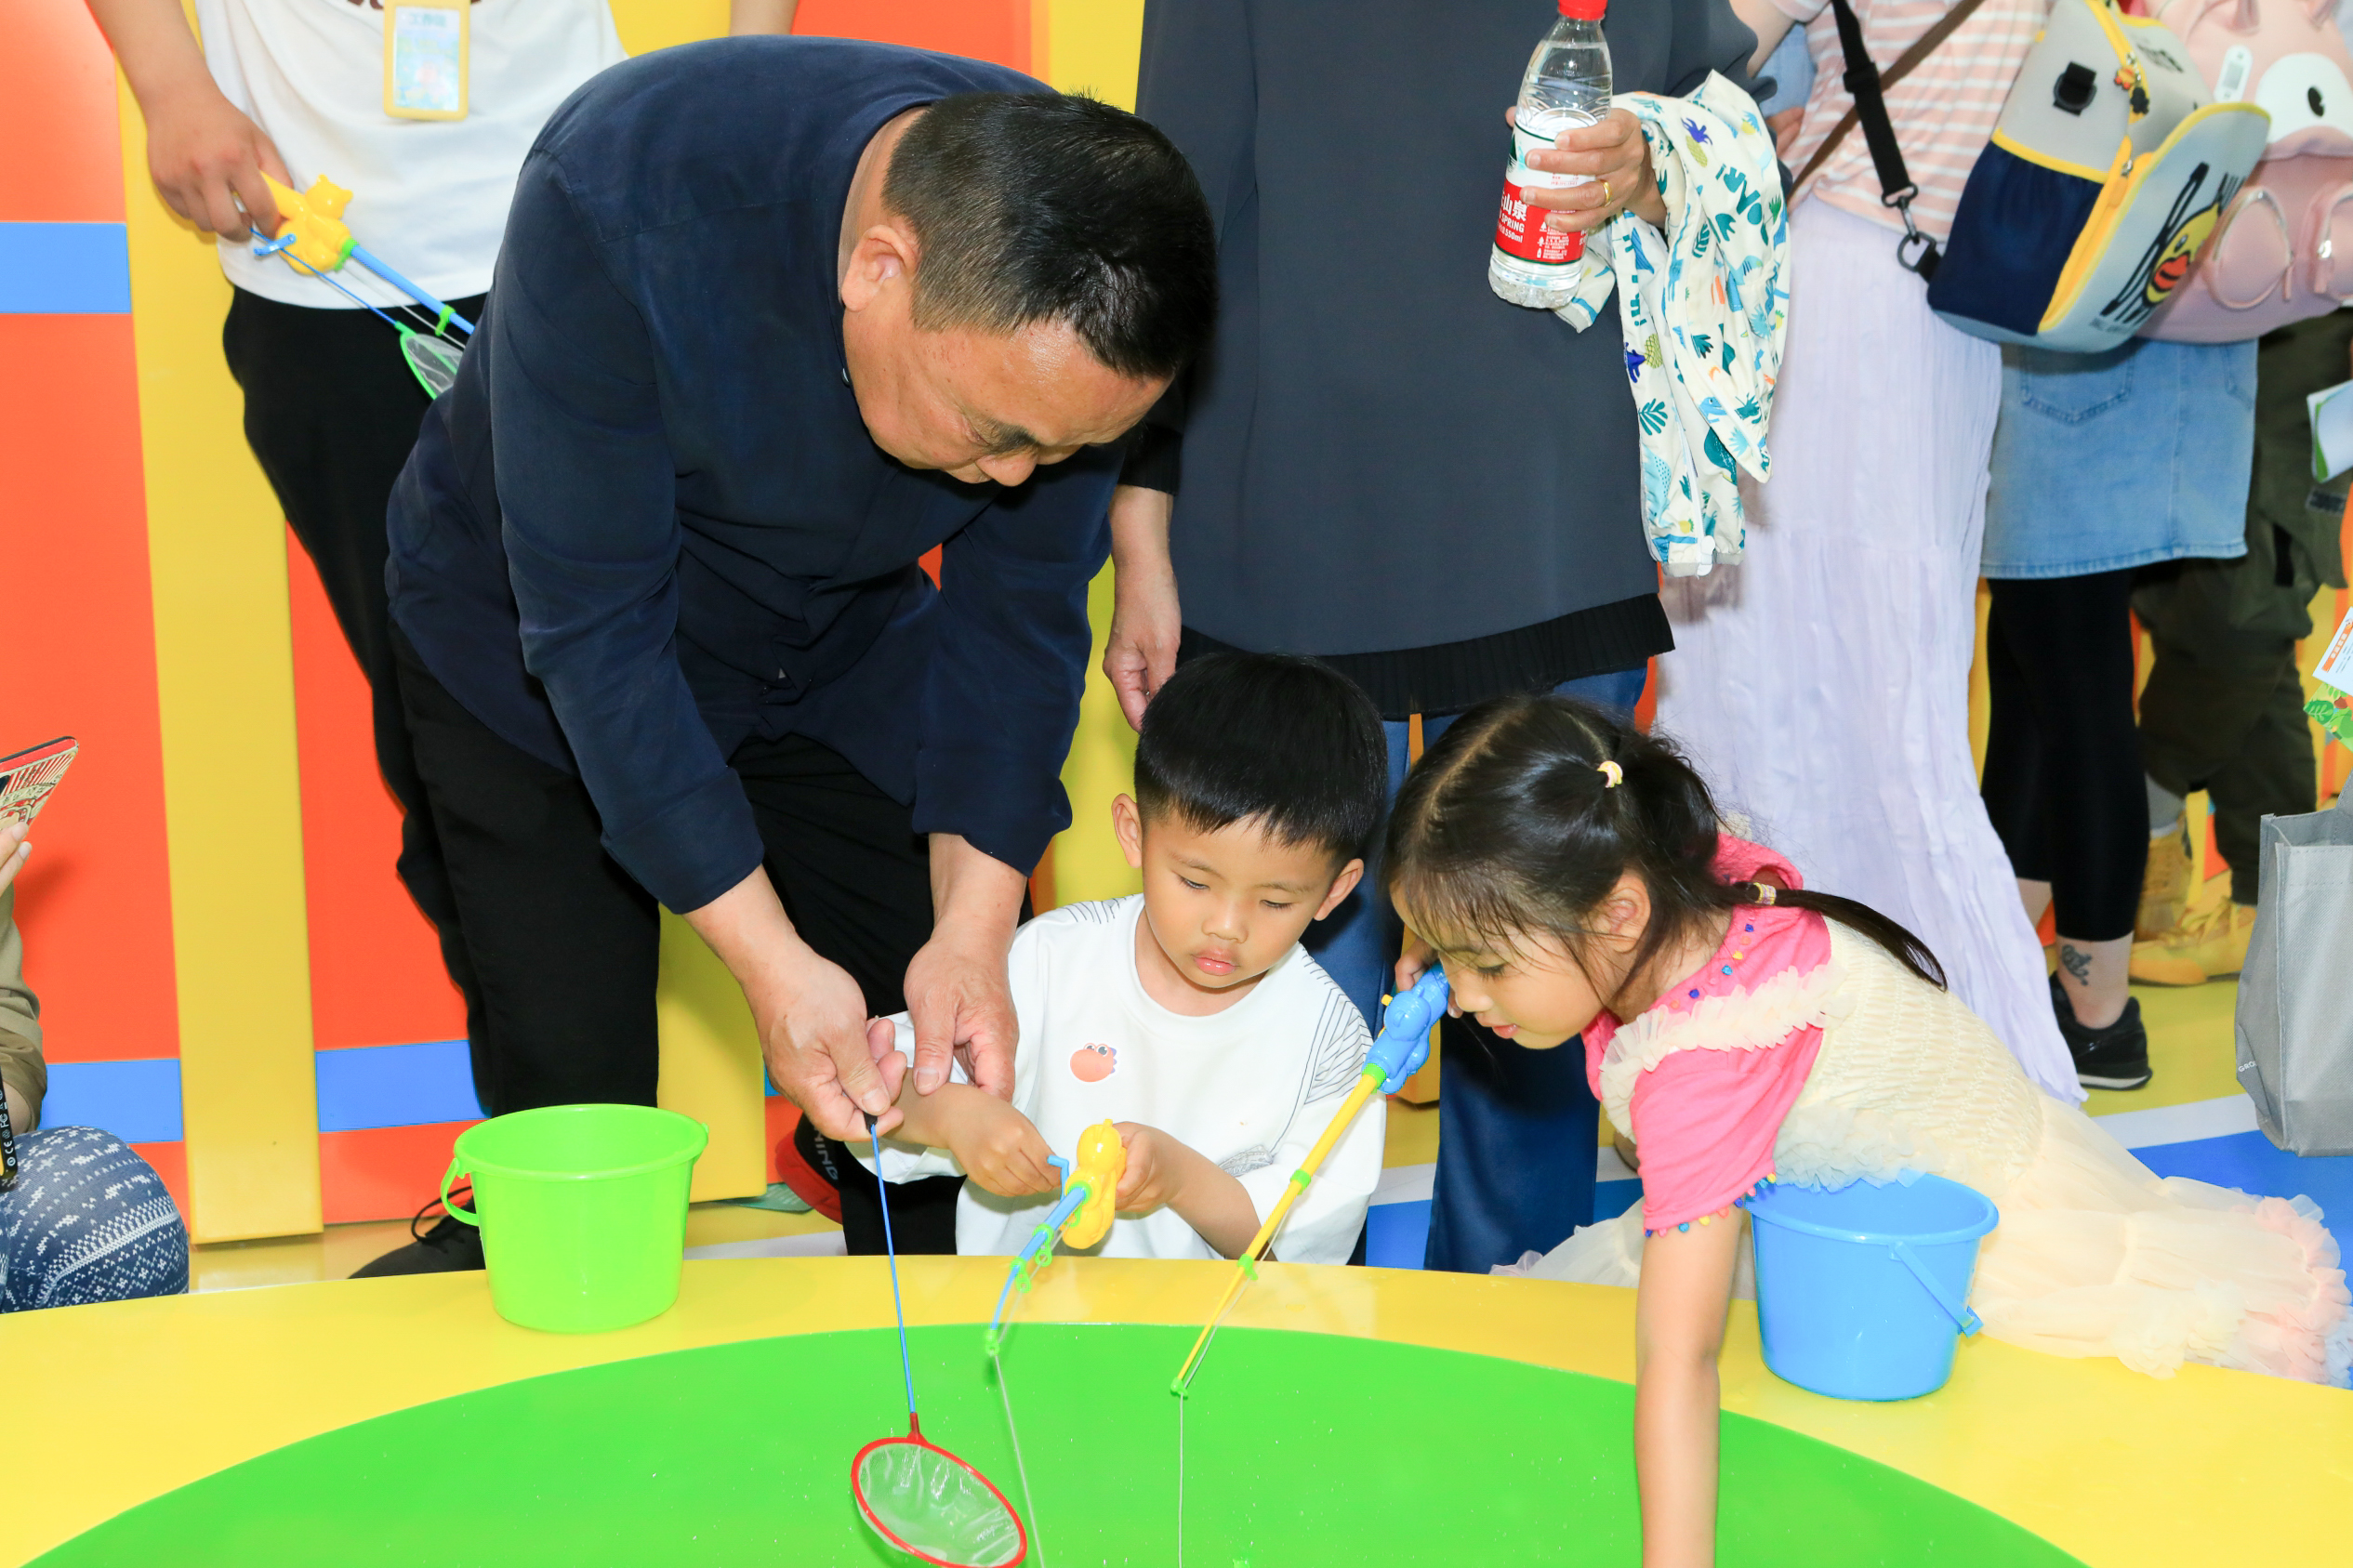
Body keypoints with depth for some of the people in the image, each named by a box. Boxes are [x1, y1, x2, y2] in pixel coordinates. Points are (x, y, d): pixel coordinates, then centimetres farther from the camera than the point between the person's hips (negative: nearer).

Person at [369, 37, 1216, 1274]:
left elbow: (1015, 615, -13)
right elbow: (591, 626, -32)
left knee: (956, 1061, -1)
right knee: (572, 1100, -7)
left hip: (833, 640, 4)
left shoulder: (1068, 312, -25)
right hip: (533, 641, -3)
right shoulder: (622, 204, -38)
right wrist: (766, 958, -35)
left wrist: (976, 925, -23)